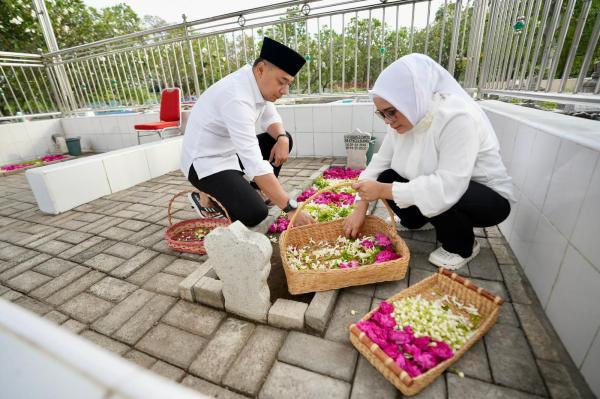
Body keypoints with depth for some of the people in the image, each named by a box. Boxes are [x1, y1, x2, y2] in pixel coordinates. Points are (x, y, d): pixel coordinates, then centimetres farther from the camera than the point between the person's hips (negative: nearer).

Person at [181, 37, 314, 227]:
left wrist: (282, 139, -16)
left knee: (283, 139, 5)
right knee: (255, 214, -24)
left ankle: (252, 190, 10)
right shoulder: (236, 97, -31)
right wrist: (291, 208, -36)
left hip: (231, 151, 9)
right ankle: (207, 199, 4)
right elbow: (254, 162, -36)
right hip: (206, 161, -9)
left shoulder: (259, 82, -4)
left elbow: (270, 118, 9)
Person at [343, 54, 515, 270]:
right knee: (387, 178, -13)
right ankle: (416, 220, 15)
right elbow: (380, 162, -8)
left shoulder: (458, 117, -31)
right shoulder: (406, 116, -9)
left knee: (430, 196, -33)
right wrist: (361, 208, -14)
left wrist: (384, 191, -34)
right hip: (439, 187, 6)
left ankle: (463, 246, -2)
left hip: (490, 198, -5)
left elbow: (448, 188, -39)